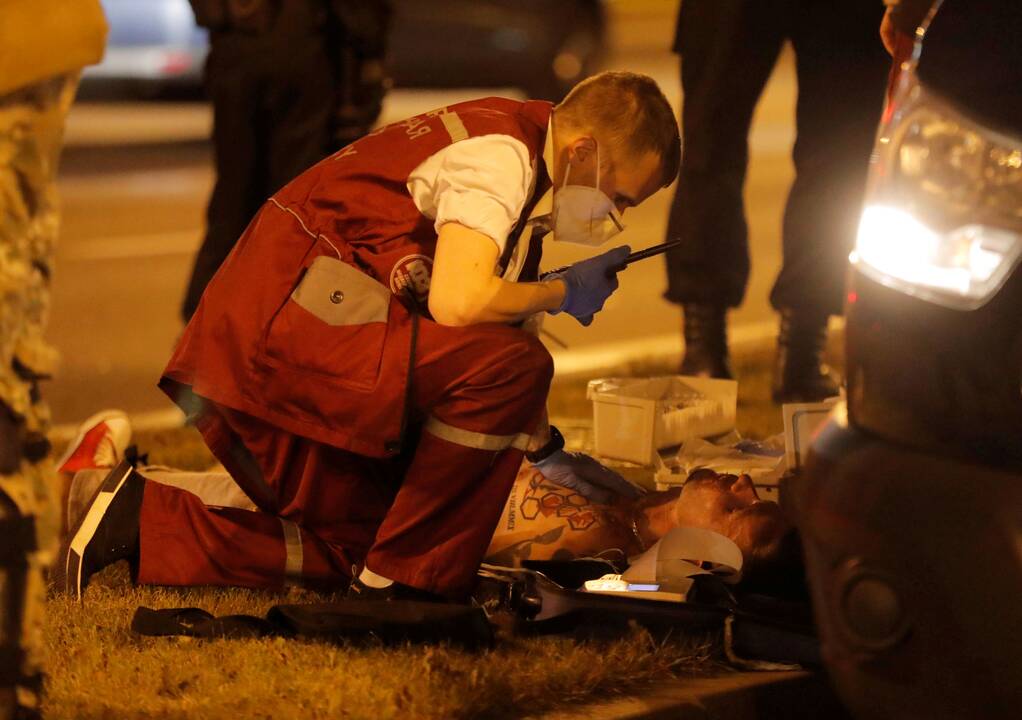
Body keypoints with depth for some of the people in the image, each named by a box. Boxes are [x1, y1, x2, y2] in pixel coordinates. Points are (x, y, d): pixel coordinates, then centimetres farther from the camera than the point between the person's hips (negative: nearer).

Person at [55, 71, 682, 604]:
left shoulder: (507, 156, 20)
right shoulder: (500, 153, -11)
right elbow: (456, 302, -26)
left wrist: (544, 450, 18)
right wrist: (562, 292, -8)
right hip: (285, 324, -11)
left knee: (363, 545, 13)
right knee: (514, 364, -23)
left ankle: (146, 519, 8)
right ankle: (407, 586, -13)